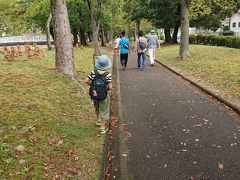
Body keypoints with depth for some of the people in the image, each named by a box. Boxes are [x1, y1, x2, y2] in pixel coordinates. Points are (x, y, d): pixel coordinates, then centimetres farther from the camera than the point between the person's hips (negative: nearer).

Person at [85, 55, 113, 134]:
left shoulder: (94, 72, -12)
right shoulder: (108, 74, -20)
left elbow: (87, 81, -14)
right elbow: (110, 87, -24)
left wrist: (93, 85, 2)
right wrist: (107, 88, -2)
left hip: (94, 94, 4)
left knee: (97, 108, 30)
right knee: (104, 111, 13)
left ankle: (98, 120, 50)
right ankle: (103, 127, 21)